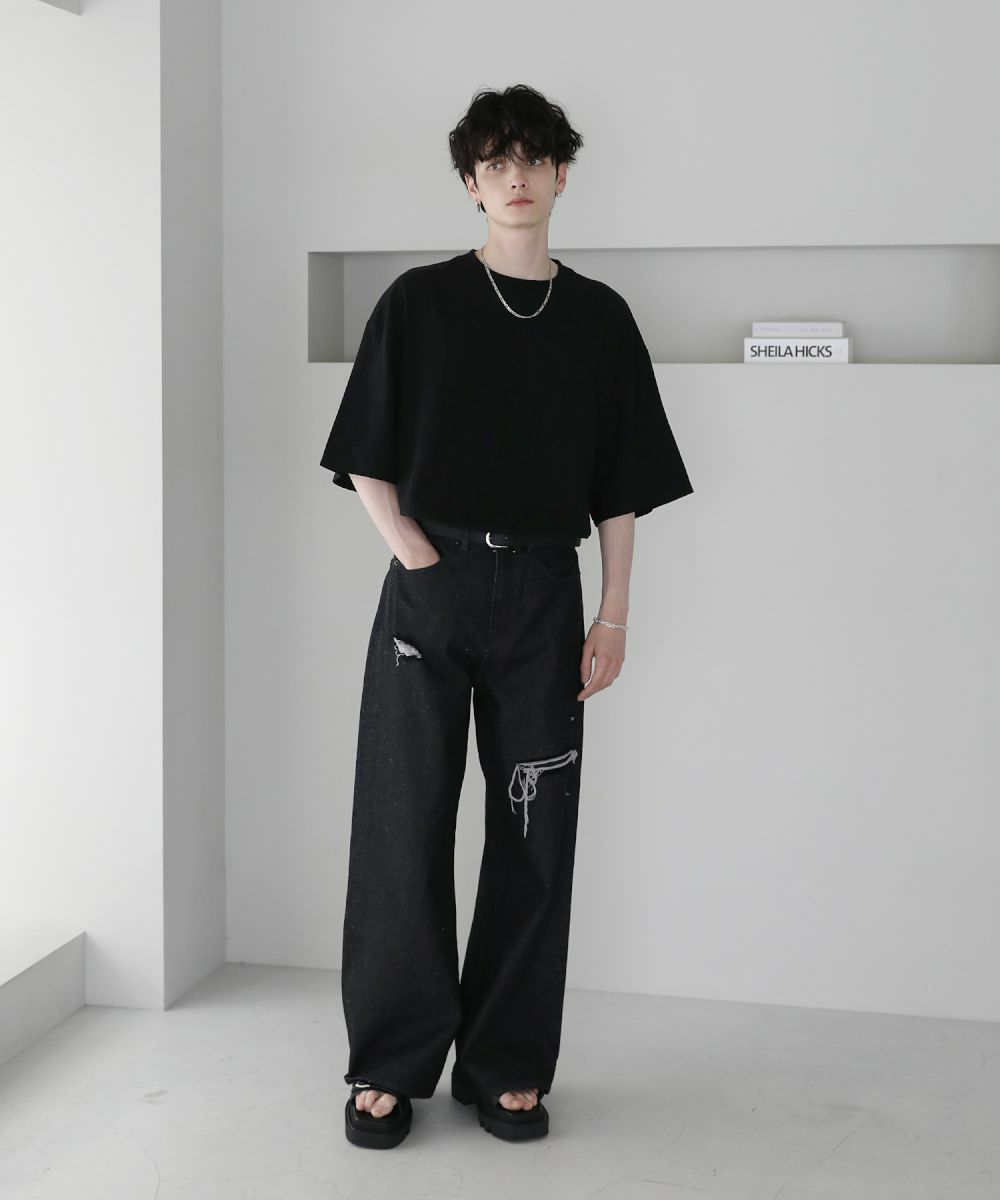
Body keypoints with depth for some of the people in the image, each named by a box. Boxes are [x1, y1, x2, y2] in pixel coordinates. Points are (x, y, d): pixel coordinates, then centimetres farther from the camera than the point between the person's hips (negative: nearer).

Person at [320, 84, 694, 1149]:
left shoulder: (598, 316, 9)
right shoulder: (420, 301, 5)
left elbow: (622, 487, 10)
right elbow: (366, 460, 6)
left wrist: (615, 611, 4)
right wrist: (412, 550, -6)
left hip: (543, 592, 2)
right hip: (430, 583, -1)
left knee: (534, 832, 4)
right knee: (404, 823, 0)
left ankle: (506, 1064, 16)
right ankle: (392, 1062, 12)